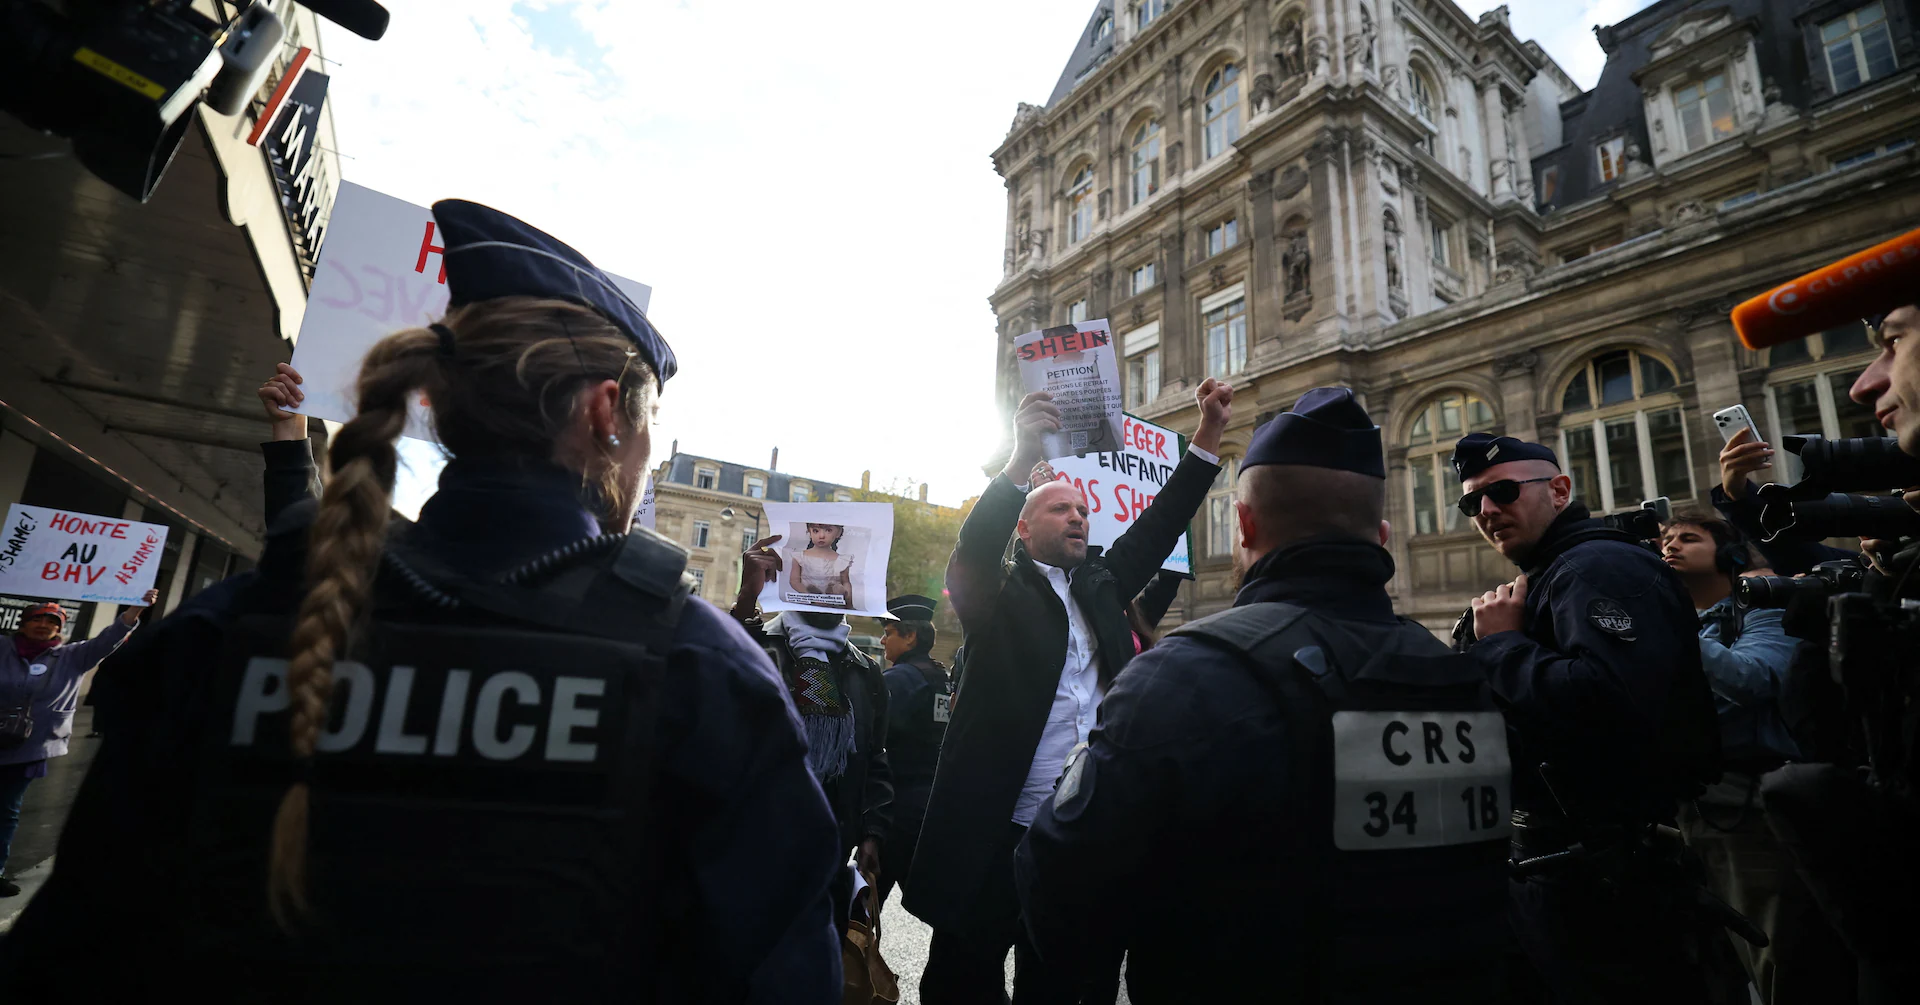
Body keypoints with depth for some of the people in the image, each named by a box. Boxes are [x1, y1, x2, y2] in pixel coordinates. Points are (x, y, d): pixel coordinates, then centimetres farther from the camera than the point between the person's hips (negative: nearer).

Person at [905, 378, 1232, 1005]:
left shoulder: (1099, 586, 13)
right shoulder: (997, 594, -2)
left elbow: (1156, 529, 10)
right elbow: (972, 551, -21)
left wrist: (1210, 433, 3)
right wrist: (1021, 463, -35)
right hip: (995, 835, -5)